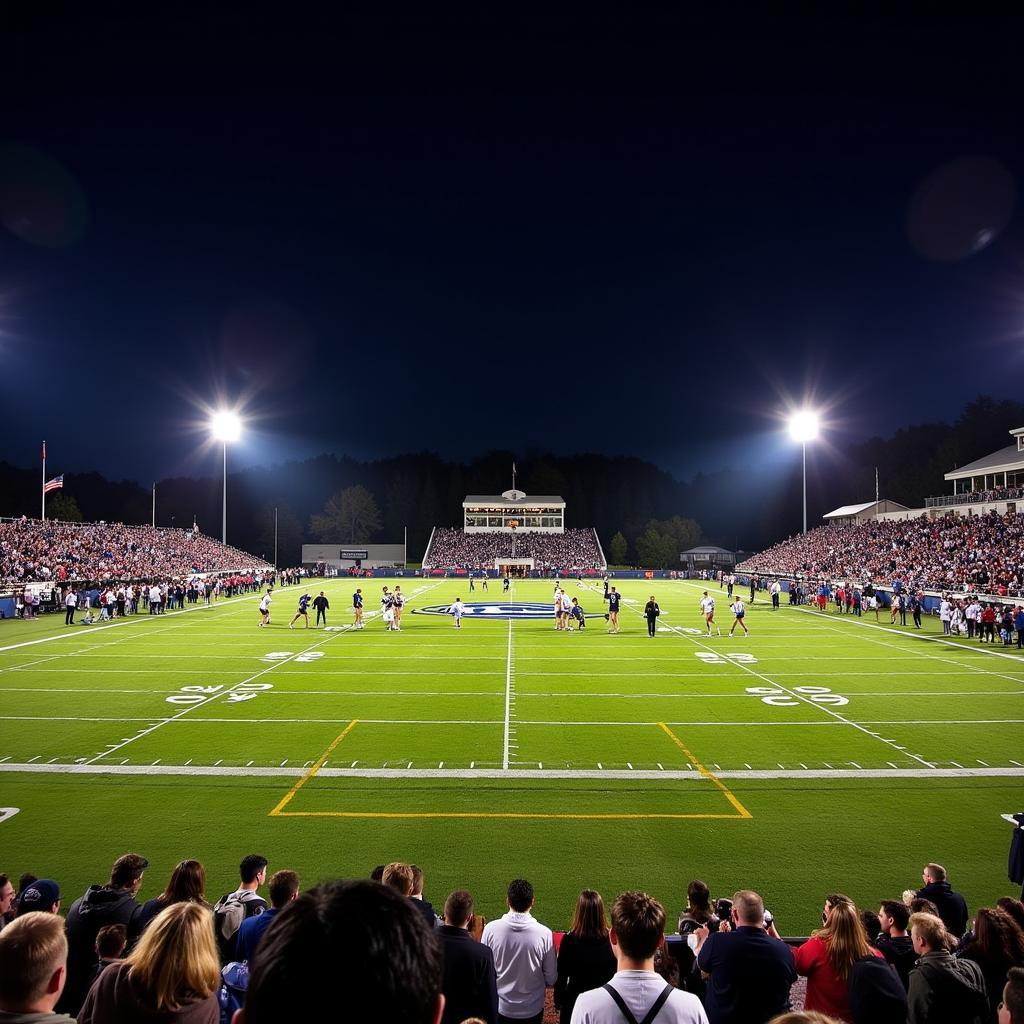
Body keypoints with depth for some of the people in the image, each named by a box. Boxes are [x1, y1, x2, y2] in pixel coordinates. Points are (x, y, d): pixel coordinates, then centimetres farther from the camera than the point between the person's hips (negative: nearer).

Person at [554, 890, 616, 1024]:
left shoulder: (569, 939, -23)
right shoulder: (611, 939, -19)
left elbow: (561, 975, -11)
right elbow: (616, 973, -6)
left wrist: (558, 1001, 4)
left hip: (574, 1001, -2)